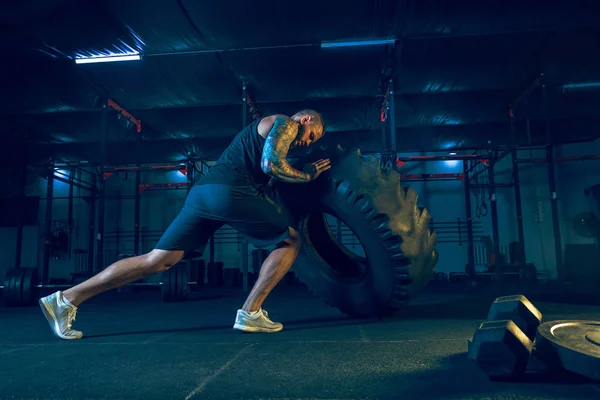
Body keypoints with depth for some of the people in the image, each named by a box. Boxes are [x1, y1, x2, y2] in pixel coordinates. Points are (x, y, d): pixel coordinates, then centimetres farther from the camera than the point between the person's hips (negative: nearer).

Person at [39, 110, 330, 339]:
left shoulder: (260, 128, 38)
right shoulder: (285, 123, 9)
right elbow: (272, 164, -8)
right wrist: (308, 176, 6)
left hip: (202, 190, 9)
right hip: (230, 192, -8)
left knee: (157, 261, 4)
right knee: (290, 241, 6)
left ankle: (66, 299, 2)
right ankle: (250, 313, 0)